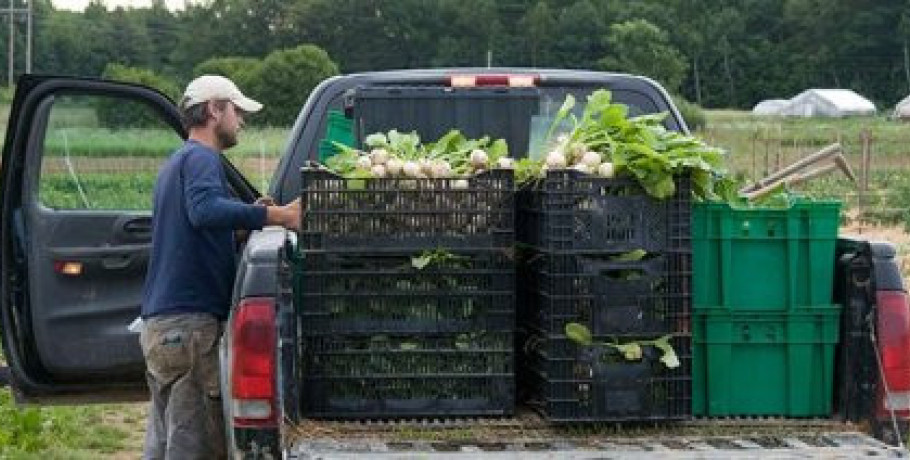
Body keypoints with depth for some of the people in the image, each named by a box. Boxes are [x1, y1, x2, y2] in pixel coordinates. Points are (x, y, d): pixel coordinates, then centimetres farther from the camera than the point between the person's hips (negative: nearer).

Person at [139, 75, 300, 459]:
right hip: (189, 320, -10)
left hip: (158, 322, 10)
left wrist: (249, 214, 14)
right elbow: (205, 209, -29)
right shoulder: (200, 157, -8)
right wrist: (279, 215, -35)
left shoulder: (177, 161, 23)